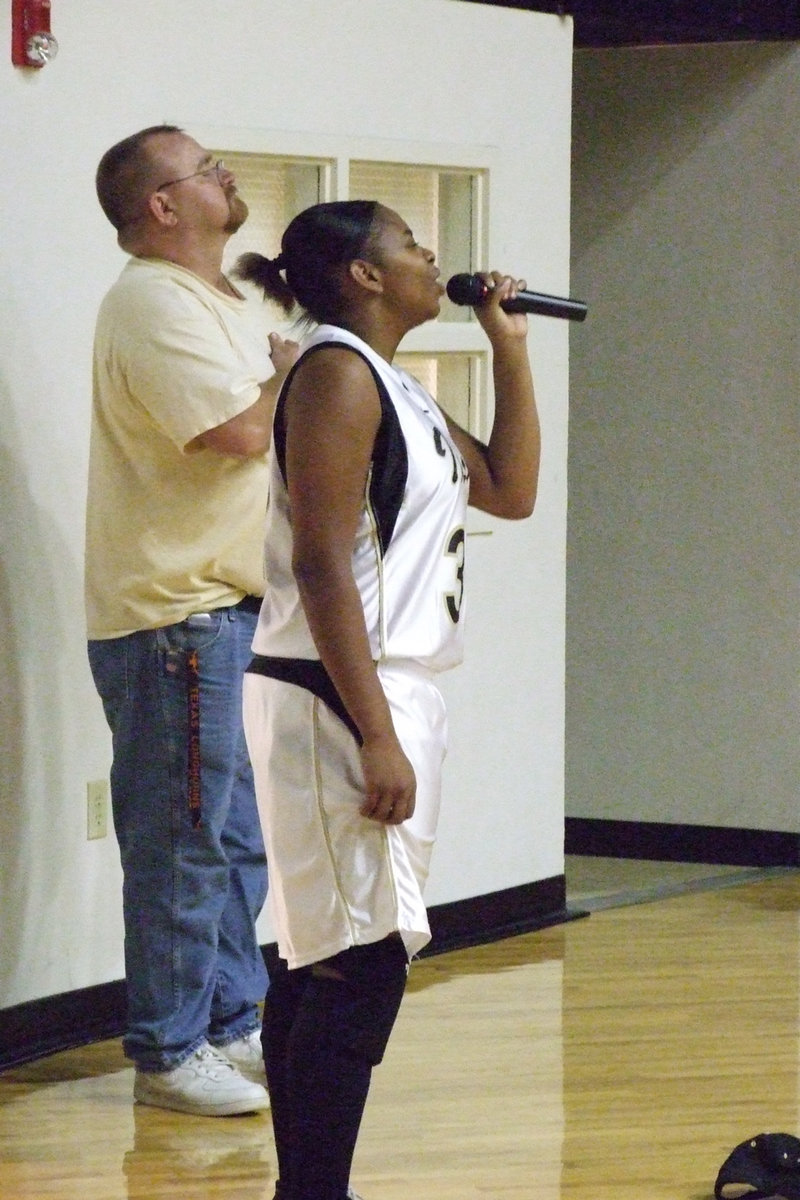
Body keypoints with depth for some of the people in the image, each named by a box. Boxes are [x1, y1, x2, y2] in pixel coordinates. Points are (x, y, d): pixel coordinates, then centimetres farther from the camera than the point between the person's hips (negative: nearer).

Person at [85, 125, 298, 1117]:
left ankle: (234, 1025, 25)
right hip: (171, 615, -10)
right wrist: (287, 373, -5)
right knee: (184, 843, -4)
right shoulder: (152, 303, -14)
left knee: (237, 839, 15)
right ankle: (168, 1054, 4)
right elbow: (242, 432, -22)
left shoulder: (223, 303, 18)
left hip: (228, 606, 10)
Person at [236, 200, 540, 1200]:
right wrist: (376, 738, -23)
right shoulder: (337, 371, -12)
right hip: (337, 704, -10)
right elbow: (322, 564, -19)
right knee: (362, 966, -12)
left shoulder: (394, 387, 17)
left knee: (322, 960, 12)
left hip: (388, 698, 10)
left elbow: (509, 490, 25)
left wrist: (508, 347, 18)